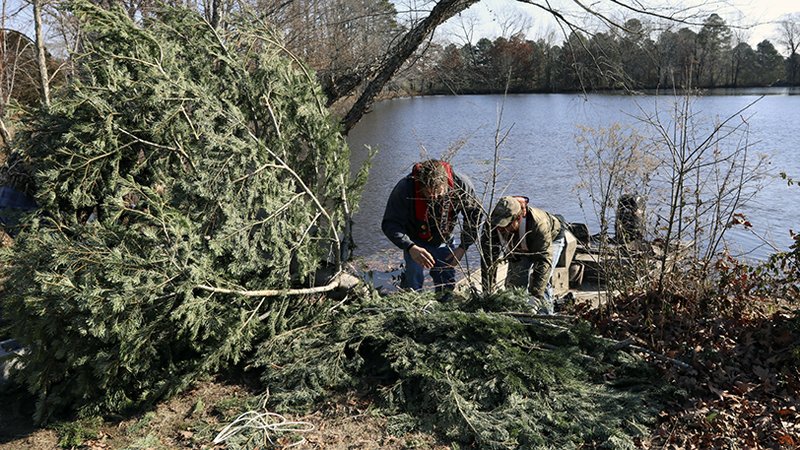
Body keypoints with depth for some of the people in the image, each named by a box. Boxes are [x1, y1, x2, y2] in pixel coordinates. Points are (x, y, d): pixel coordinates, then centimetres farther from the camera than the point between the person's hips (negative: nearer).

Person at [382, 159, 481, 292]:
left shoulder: (461, 185, -27)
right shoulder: (405, 188, -34)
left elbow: (474, 215, -9)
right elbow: (390, 224, -31)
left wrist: (463, 247, -13)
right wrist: (410, 247, -47)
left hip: (444, 242, 2)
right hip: (415, 242, -2)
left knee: (447, 283, 7)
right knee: (414, 280, -17)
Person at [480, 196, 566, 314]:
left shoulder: (539, 224, -46)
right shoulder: (492, 224, -35)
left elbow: (544, 261, -45)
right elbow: (488, 259, -30)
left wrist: (535, 296, -50)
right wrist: (488, 292, -35)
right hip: (518, 248, 4)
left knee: (541, 283, -20)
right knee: (513, 282, -7)